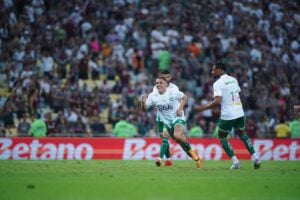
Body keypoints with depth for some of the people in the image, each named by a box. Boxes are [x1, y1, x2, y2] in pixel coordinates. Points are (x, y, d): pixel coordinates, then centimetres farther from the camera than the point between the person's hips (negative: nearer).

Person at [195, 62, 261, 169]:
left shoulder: (218, 83, -11)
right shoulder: (233, 80, 11)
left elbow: (217, 101, -21)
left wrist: (203, 108, -15)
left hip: (227, 115, -7)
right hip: (239, 113, 7)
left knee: (222, 137, 10)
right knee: (242, 134, 24)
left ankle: (235, 161, 1)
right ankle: (255, 158, 15)